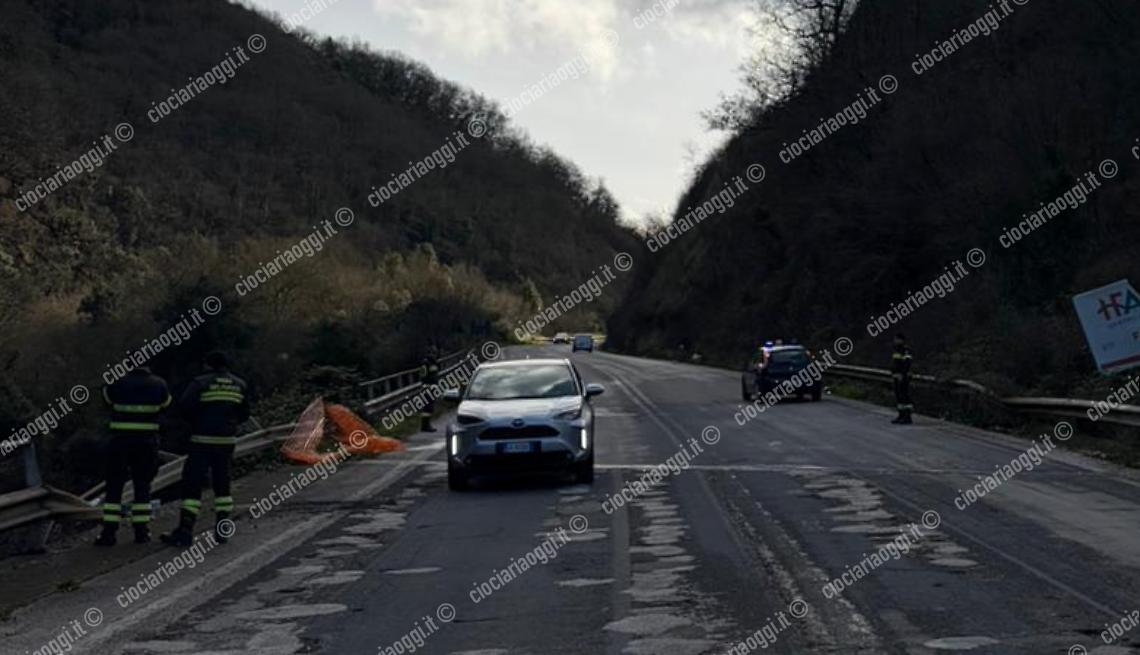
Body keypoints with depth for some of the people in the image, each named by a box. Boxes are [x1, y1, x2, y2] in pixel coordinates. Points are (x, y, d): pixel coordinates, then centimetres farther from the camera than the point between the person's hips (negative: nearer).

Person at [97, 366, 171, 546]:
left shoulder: (117, 384, -2)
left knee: (114, 487, 3)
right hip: (147, 442, 1)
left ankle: (109, 531, -1)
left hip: (119, 442, -1)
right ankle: (141, 530, 9)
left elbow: (107, 398, 14)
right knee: (142, 486, 11)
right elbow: (165, 406, 15)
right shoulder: (159, 385, 2)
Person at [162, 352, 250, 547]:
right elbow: (244, 415, 11)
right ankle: (222, 529, 15)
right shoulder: (240, 385, 7)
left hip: (203, 440, -4)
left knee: (192, 484, -2)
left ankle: (185, 531, -8)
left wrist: (196, 419, 3)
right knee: (222, 483, 16)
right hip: (227, 440, 5)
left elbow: (184, 405, -16)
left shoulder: (201, 383, -7)